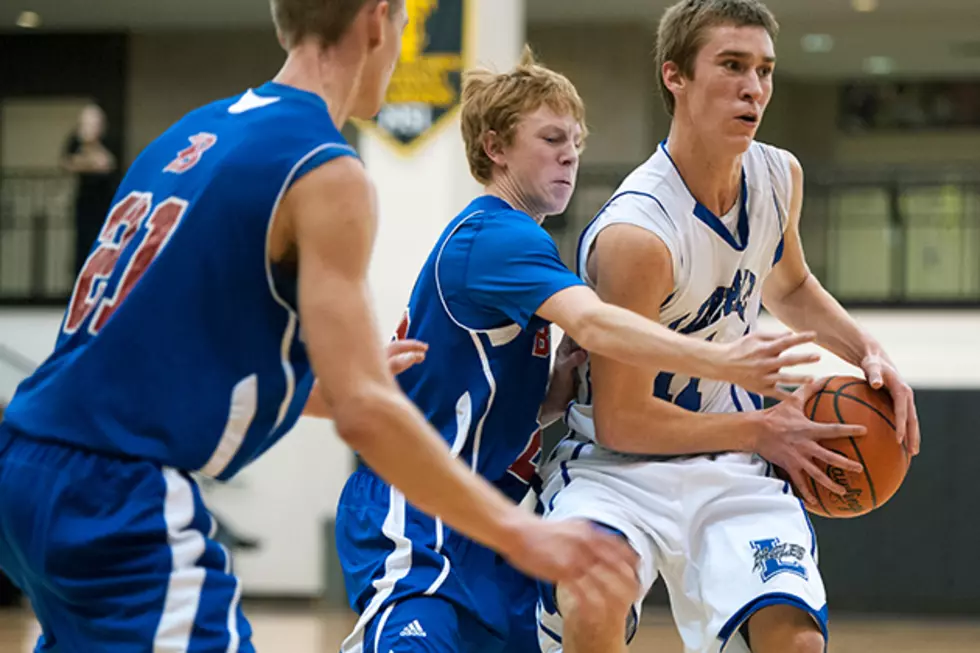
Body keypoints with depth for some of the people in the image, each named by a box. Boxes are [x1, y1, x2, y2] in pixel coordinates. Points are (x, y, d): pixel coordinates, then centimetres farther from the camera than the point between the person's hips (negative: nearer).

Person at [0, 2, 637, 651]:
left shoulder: (194, 134, 15)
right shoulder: (326, 171, -9)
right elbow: (364, 416, -18)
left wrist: (350, 378, 34)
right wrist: (519, 533, -12)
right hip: (118, 498, -9)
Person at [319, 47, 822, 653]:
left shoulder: (501, 238, 18)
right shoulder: (497, 236, -14)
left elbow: (528, 409, 17)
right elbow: (593, 324, -33)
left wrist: (566, 379, -4)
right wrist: (724, 360, -40)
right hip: (415, 526, -11)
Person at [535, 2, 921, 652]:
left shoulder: (779, 176, -2)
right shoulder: (634, 236, -26)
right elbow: (621, 421, -21)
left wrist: (867, 350, 5)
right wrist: (763, 431, -13)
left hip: (731, 469, 6)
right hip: (618, 463, -6)